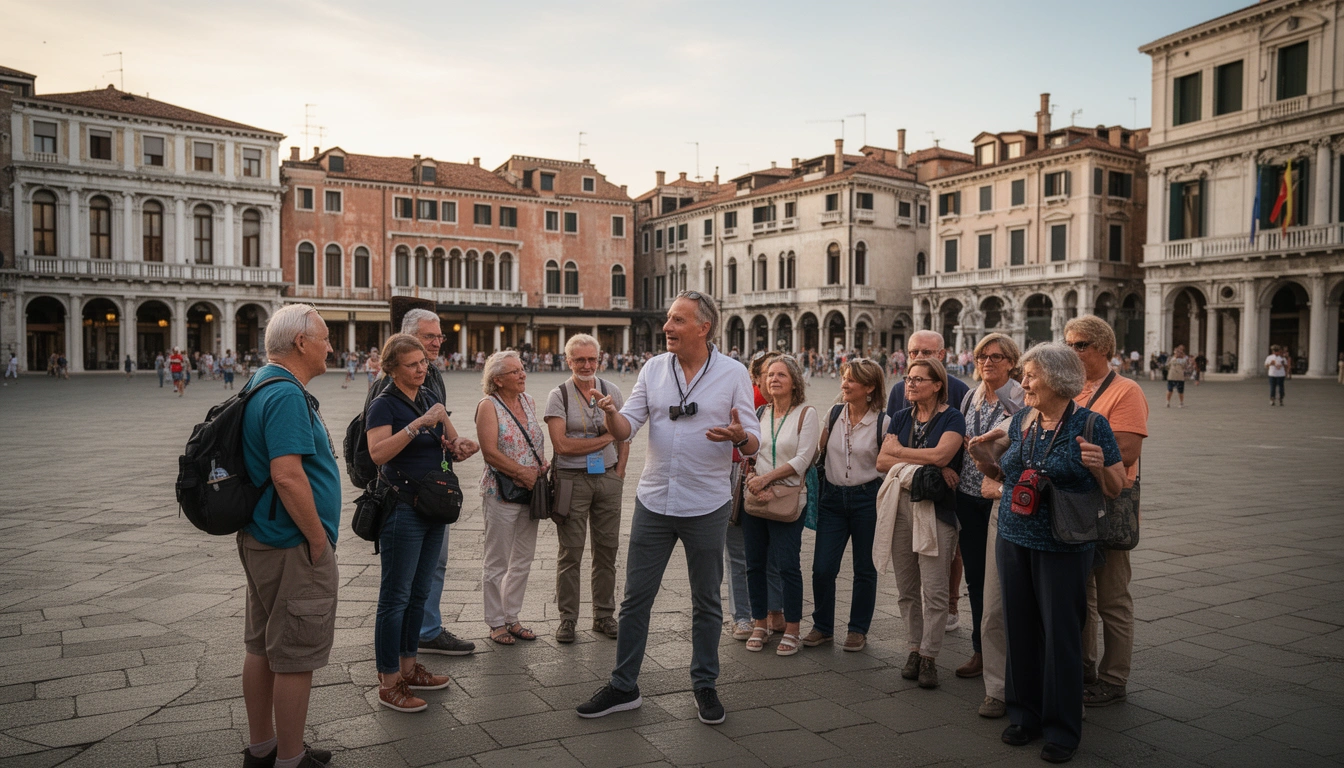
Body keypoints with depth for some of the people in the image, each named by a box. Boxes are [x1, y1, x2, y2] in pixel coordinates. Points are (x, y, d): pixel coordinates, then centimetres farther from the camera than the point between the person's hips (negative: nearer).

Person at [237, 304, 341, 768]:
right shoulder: (286, 395, -21)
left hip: (261, 539, 11)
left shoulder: (262, 384, 12)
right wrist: (318, 539, -20)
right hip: (292, 547, -11)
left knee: (262, 648, 18)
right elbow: (287, 475, -29)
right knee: (296, 656, 2)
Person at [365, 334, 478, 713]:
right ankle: (389, 684, 7)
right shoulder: (384, 404, -11)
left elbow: (452, 443, 17)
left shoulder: (430, 398, 11)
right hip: (402, 508, -8)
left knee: (419, 592, 16)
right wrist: (420, 423, -30)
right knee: (395, 596, -1)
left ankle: (409, 667, 28)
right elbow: (378, 452, -27)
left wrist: (458, 445, -6)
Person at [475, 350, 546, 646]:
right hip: (501, 492, -7)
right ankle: (496, 622, 16)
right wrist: (521, 472, -17)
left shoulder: (528, 400, 10)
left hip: (531, 490, 7)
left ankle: (512, 617, 25)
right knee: (497, 562, 4)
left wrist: (542, 465, 0)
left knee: (523, 561, 13)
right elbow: (490, 452, -17)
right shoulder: (489, 406, -9)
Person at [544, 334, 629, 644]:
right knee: (570, 552, 1)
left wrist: (619, 472, 4)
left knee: (607, 549, 8)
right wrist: (604, 437, -7)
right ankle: (567, 618, 12)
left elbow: (624, 435, 15)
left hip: (608, 477, 3)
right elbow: (562, 444, -12)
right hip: (572, 479, -3)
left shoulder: (611, 391, 9)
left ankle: (604, 615, 19)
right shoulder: (559, 395, -3)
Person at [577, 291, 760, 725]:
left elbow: (753, 443, -5)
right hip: (654, 503, 2)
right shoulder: (653, 369, 3)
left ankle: (705, 686, 27)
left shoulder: (733, 374, -5)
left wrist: (740, 437, -28)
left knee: (706, 601, 11)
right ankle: (623, 688, 20)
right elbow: (626, 428, -1)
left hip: (707, 507, -2)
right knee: (636, 598, 8)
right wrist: (610, 412, -23)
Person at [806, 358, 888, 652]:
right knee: (822, 568, -1)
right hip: (832, 496, 3)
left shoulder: (883, 422, -7)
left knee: (864, 568, 9)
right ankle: (822, 626, 18)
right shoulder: (833, 414, 3)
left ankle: (858, 629, 24)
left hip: (867, 498, -3)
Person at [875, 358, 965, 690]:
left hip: (936, 510, -5)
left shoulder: (952, 418, -2)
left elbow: (941, 454, -19)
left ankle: (929, 657, 4)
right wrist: (927, 466, -11)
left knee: (934, 590, -5)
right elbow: (882, 462, 1)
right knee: (907, 588, 9)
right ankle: (915, 648, 21)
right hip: (899, 509, 5)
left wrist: (899, 451, -5)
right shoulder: (901, 418, 12)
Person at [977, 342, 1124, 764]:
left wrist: (1098, 466, -23)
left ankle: (1063, 729, 17)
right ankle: (1025, 715, 27)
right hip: (1013, 540, 5)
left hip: (1062, 548, -5)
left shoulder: (1091, 425, -8)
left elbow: (1116, 489, -4)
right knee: (1020, 629, 11)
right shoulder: (1020, 421, 7)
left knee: (1060, 634, 2)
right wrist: (999, 487, 3)